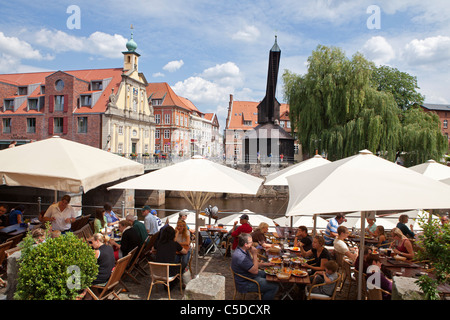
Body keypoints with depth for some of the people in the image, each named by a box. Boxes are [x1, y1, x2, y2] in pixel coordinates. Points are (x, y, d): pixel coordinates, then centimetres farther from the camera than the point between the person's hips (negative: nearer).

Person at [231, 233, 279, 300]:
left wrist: (266, 264, 6)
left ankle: (264, 293, 37)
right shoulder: (241, 257, -34)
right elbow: (255, 271, -25)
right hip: (245, 284, -10)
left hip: (249, 275, 10)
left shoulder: (244, 250, -2)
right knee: (274, 286, -10)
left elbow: (252, 263, 13)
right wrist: (255, 255, -23)